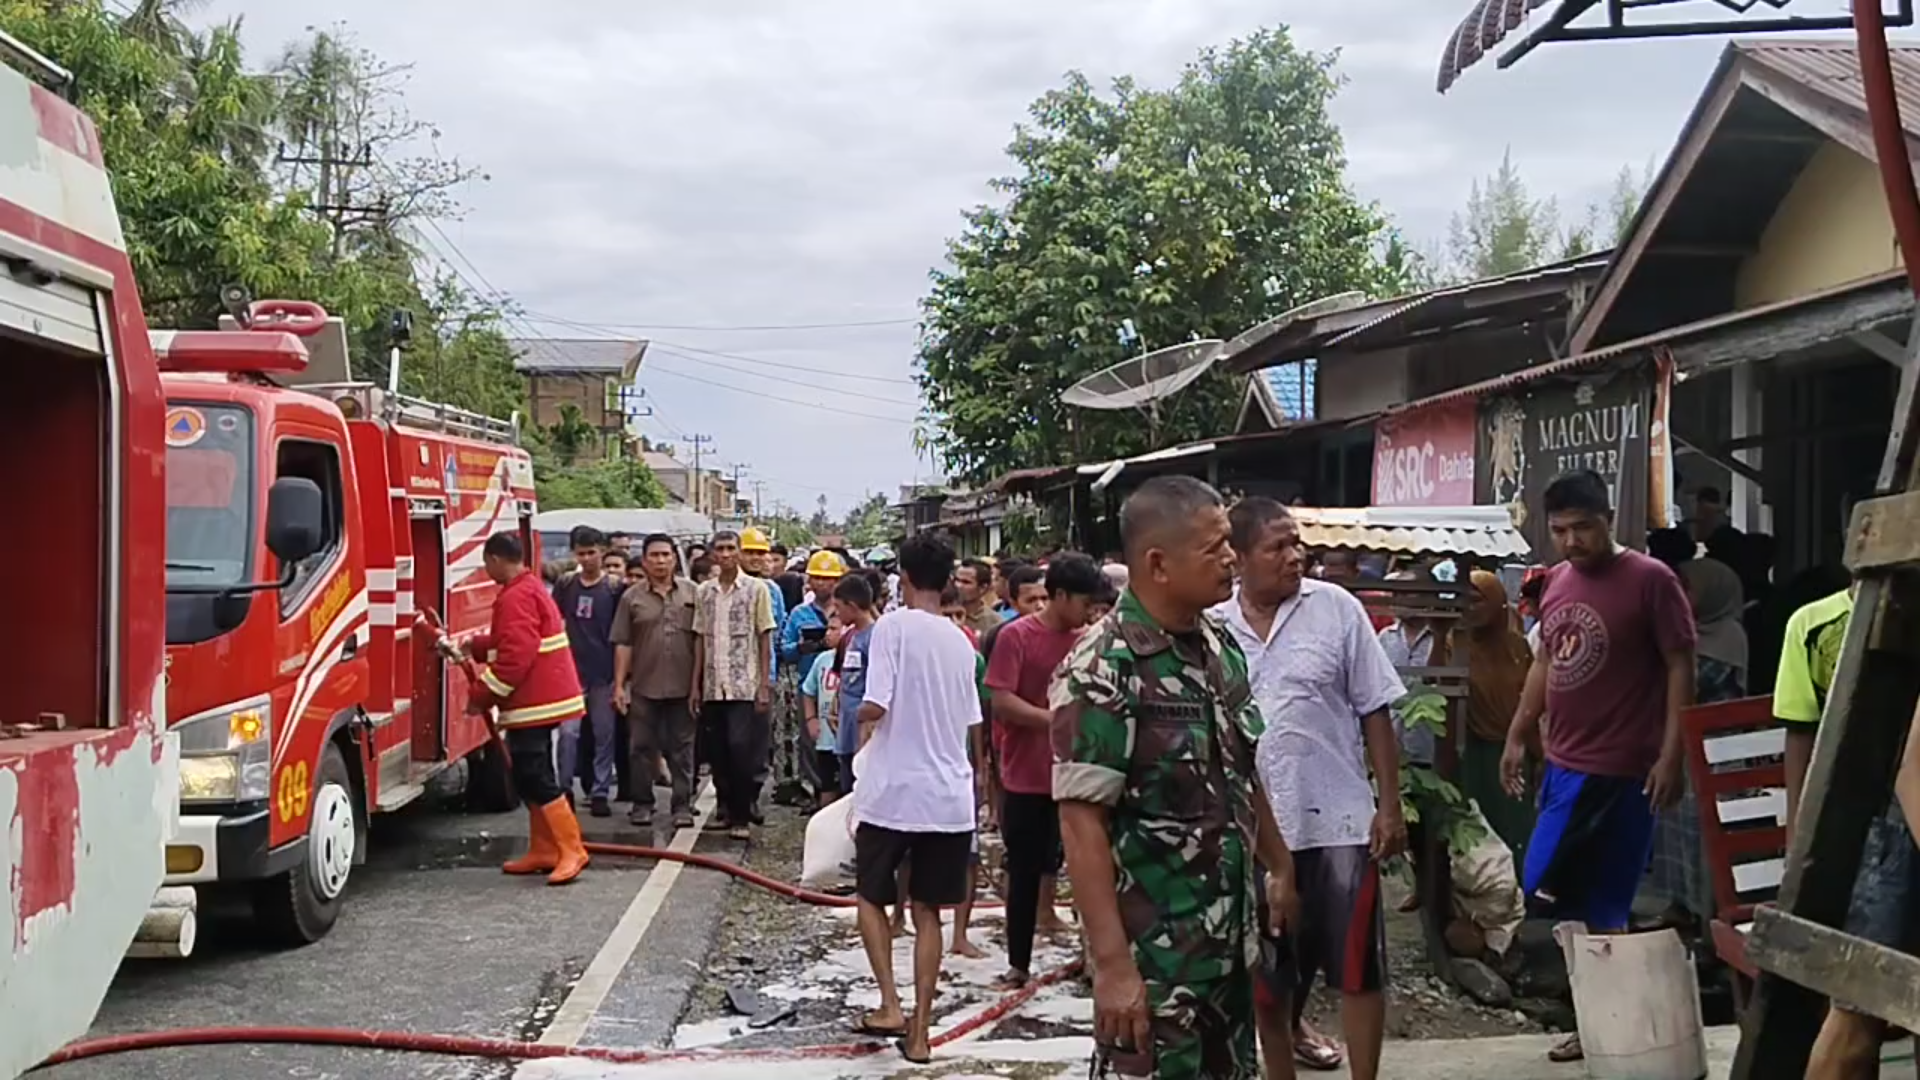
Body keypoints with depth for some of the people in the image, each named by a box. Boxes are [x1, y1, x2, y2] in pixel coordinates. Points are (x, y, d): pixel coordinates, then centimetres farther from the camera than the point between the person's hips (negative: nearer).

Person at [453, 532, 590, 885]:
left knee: (537, 780, -10)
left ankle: (571, 850, -11)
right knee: (530, 779, 15)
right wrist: (470, 647, 24)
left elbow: (515, 657, -25)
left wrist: (482, 694, -17)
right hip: (543, 699, 11)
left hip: (531, 704, -11)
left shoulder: (515, 598, -17)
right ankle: (543, 851, 20)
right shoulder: (531, 589, 17)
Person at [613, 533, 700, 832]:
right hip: (643, 687, 0)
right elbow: (623, 645, 3)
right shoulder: (632, 598, 4)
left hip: (682, 687, 0)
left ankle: (682, 805, 10)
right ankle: (642, 804, 16)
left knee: (682, 748, 5)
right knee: (642, 748, 6)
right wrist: (619, 685, -2)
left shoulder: (692, 593, 5)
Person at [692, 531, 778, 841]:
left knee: (741, 749, -11)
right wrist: (695, 685, 8)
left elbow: (765, 639, -2)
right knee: (718, 753, 6)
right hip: (712, 687, 4)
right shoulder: (704, 592, 10)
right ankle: (728, 810, 18)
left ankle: (742, 816, -3)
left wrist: (765, 685, -7)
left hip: (745, 686, -4)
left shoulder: (757, 588, -1)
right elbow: (700, 639, 12)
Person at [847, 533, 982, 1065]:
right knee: (927, 911, 11)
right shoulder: (961, 641, 8)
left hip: (893, 790, -4)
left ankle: (891, 1006, 5)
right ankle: (920, 1030, 10)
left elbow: (876, 706, -16)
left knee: (872, 896, 16)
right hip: (949, 795, 4)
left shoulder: (893, 625, -10)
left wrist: (858, 714, 6)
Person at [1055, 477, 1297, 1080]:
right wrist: (1113, 964, -24)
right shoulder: (1103, 672, -18)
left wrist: (1279, 867, 20)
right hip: (1153, 950, -8)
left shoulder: (1222, 646, 6)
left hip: (1231, 938, 8)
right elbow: (1081, 823, -21)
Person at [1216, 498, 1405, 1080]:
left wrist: (1390, 805, -5)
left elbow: (1376, 712, -1)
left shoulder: (1335, 607, -4)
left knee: (1359, 966, 2)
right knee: (1268, 971, 14)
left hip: (1340, 819, -2)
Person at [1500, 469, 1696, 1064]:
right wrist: (1517, 735, 19)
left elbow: (1680, 667, -12)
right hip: (1563, 763, 7)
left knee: (1600, 910, -3)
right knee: (1596, 908, 13)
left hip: (1621, 770, -7)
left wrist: (1671, 755, -16)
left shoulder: (1650, 580, -11)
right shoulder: (1557, 581, 10)